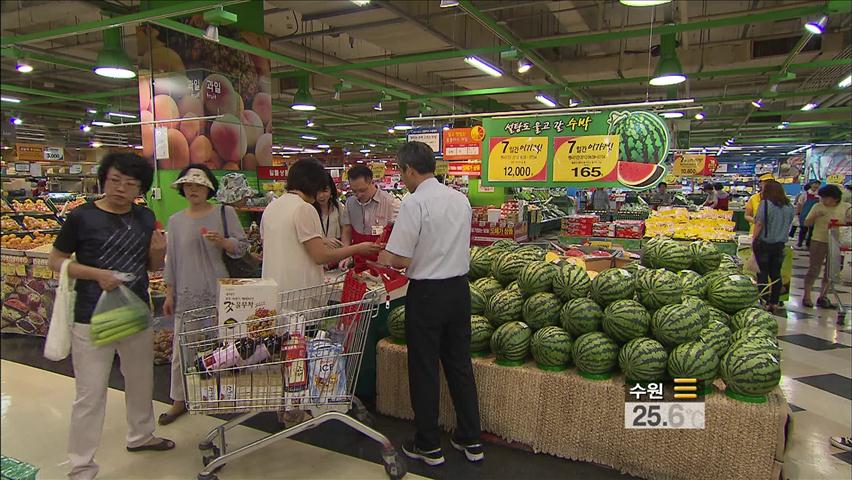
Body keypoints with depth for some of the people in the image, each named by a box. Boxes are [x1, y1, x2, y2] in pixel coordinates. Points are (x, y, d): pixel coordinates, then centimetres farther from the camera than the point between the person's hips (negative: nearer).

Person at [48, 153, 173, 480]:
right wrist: (97, 274, -19)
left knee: (141, 381, 21)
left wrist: (159, 253, -10)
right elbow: (56, 260, -5)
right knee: (90, 394, 1)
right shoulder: (82, 217, -10)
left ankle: (140, 435, 43)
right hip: (92, 318, -5)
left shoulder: (145, 218, 4)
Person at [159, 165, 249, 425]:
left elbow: (242, 247, -1)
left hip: (218, 293, -3)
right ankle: (179, 400, 22)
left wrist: (222, 242, -20)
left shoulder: (224, 213, -1)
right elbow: (171, 260, 12)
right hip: (187, 294, 3)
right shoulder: (176, 220, 9)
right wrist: (169, 294, 10)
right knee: (181, 349, 7)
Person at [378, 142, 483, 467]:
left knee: (424, 370, 8)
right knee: (460, 365, 16)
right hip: (459, 288, 7)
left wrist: (381, 256, 3)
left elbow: (399, 259, -18)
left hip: (427, 293, -6)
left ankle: (429, 446, 21)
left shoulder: (414, 203, -16)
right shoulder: (461, 199, 5)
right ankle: (471, 441, 27)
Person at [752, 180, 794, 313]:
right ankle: (774, 303, 17)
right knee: (776, 274, 12)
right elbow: (788, 225, 13)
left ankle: (765, 303, 4)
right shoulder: (789, 206, 5)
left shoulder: (765, 203, -12)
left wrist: (753, 240, -6)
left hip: (764, 243, -5)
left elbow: (759, 224, -13)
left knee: (763, 274, 3)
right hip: (780, 244, 5)